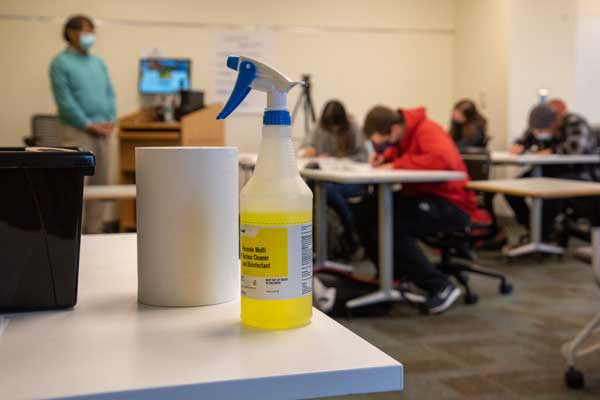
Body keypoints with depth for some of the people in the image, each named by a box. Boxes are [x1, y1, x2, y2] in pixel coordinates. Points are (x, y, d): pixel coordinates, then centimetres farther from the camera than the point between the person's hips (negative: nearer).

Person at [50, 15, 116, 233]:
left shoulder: (98, 63, 18)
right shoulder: (61, 63, -3)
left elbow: (110, 94, 16)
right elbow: (65, 100, -11)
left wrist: (111, 120, 1)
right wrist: (89, 125, -14)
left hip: (102, 131, 7)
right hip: (77, 131, -7)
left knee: (100, 183, 7)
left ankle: (94, 231, 14)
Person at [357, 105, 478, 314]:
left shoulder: (427, 131, -18)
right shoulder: (404, 133, 6)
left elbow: (443, 159, -37)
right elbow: (396, 151, 28)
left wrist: (397, 164, -26)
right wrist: (384, 157, 2)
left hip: (450, 204, -9)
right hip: (421, 197, 9)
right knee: (366, 216, -2)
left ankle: (441, 287, -18)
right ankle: (395, 277, 13)